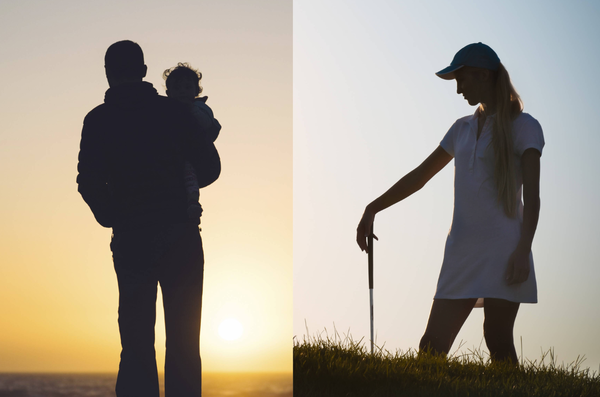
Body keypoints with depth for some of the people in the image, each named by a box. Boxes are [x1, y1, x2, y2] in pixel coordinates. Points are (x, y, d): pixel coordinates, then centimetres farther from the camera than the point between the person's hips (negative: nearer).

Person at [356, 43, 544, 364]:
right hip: (462, 250, 5)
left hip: (502, 249, -5)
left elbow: (531, 196, -5)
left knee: (498, 344, -10)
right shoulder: (462, 129, 21)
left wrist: (523, 250, -17)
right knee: (432, 346, -5)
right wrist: (373, 208, 17)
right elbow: (419, 177, 24)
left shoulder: (523, 127, 3)